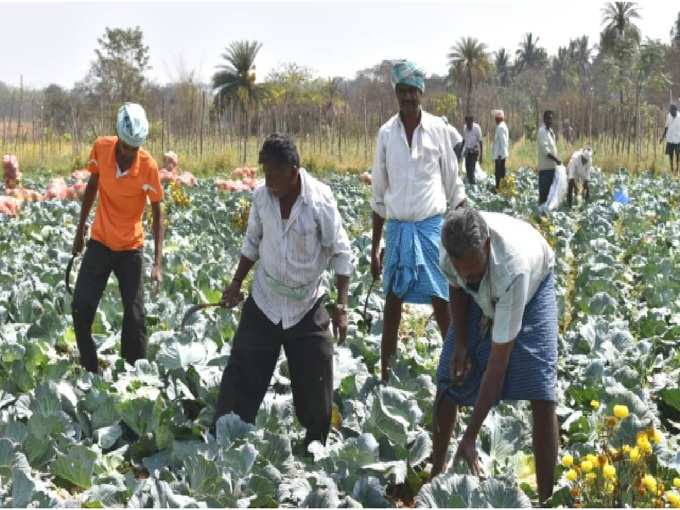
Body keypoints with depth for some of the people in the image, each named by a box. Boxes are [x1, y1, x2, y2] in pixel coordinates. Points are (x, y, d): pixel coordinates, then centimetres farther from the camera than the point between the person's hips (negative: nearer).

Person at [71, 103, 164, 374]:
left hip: (131, 248, -2)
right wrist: (80, 229, 10)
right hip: (99, 242, 2)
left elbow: (157, 213, -13)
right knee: (81, 309, -2)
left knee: (135, 316, -4)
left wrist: (157, 261, -20)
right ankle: (90, 371, 14)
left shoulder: (149, 166, -20)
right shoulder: (101, 148, -13)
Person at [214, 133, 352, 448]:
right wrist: (236, 283, 4)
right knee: (241, 377, 2)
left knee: (315, 386, 5)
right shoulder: (261, 195, -8)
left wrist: (341, 305, -15)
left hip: (307, 307, -2)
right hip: (264, 303, 2)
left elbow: (341, 253, -11)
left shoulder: (320, 200, -18)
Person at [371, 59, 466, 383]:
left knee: (442, 302, -3)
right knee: (392, 301, 6)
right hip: (397, 227, 2)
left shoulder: (438, 129, -1)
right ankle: (385, 373, 12)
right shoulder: (386, 133, 4)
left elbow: (453, 186, 5)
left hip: (432, 226, -2)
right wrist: (374, 248, 9)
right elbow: (378, 195, 10)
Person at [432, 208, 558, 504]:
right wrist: (460, 342, -14)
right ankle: (435, 473, 19)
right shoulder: (451, 246, -34)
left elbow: (498, 365, -42)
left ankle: (546, 498, -10)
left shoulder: (512, 270, -46)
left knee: (541, 394, -17)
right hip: (480, 294, 5)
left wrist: (470, 437, -40)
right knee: (449, 381, 2)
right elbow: (456, 286, -4)